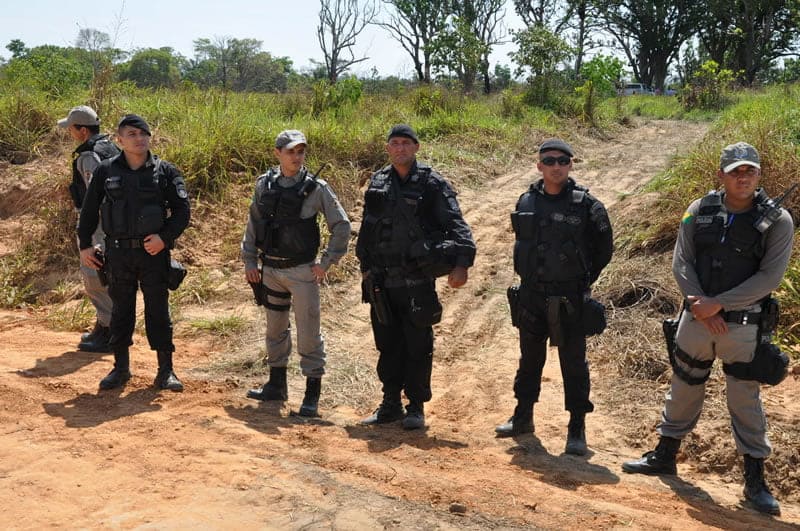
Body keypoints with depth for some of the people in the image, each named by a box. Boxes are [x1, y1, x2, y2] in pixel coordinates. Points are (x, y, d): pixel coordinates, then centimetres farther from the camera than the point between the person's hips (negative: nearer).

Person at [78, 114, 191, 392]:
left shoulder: (165, 171, -1)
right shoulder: (106, 171, 3)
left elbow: (182, 209, -3)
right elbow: (89, 210, 9)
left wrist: (165, 237, -15)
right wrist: (85, 245, 6)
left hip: (154, 252, -1)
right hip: (118, 253, 2)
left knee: (158, 310, 3)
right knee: (121, 310, 11)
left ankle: (165, 370, 12)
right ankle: (121, 367, 23)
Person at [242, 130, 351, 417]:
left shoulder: (316, 188, -8)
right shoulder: (264, 185, 3)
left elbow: (342, 226, -6)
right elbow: (253, 224, 10)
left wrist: (325, 263, -9)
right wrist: (249, 261, 6)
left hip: (302, 271, -4)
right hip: (270, 269, 5)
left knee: (308, 333, -2)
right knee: (275, 329, 16)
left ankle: (312, 393, 7)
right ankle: (276, 383, 30)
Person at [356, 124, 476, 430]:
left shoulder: (432, 184, -6)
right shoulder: (378, 183, 10)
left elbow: (456, 225, -13)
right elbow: (366, 228, 17)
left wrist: (462, 262, -26)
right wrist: (365, 266, 16)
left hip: (417, 281, -5)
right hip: (382, 281, 5)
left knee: (418, 347, 3)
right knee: (388, 345, 12)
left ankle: (416, 407, 16)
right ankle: (390, 405, 24)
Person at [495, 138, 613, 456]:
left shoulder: (586, 204, -7)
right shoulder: (526, 202, 4)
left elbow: (604, 248, 2)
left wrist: (582, 280, 3)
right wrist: (531, 274, 13)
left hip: (569, 299, -4)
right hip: (530, 296, 4)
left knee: (573, 364, 3)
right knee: (530, 359, 16)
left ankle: (577, 429, 14)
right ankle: (523, 417, 31)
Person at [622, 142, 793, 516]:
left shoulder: (777, 221, -7)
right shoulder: (699, 212, 1)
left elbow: (769, 277, -13)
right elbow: (681, 263, 0)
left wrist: (718, 304, -17)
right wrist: (699, 304, -13)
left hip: (745, 326, -2)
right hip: (696, 319, 3)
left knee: (746, 401, 5)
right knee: (683, 389, 15)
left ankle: (755, 481, 20)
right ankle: (664, 456, 32)